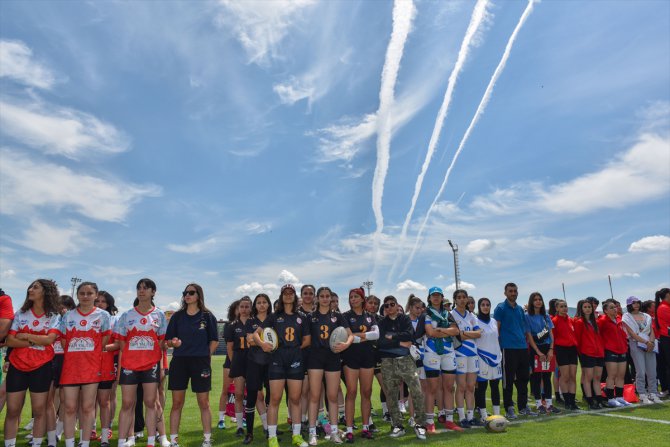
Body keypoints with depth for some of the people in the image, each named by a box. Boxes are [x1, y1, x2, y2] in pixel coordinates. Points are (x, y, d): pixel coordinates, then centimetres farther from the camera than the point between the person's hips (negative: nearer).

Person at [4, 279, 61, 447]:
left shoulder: (54, 316, -2)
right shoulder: (20, 314, 6)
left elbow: (49, 339, -15)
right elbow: (10, 341, -3)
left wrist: (25, 335, -9)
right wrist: (36, 341, -13)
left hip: (41, 367, -2)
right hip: (17, 366, 3)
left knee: (39, 410, 3)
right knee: (12, 411, 4)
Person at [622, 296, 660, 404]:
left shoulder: (646, 316, 16)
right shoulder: (627, 317, 2)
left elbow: (652, 331, 9)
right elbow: (632, 333, -6)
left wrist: (651, 342, -9)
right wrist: (646, 342, -13)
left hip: (650, 345, 4)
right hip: (636, 344, -4)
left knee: (652, 371, 2)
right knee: (641, 372, -7)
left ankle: (653, 394, 11)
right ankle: (643, 396, -3)